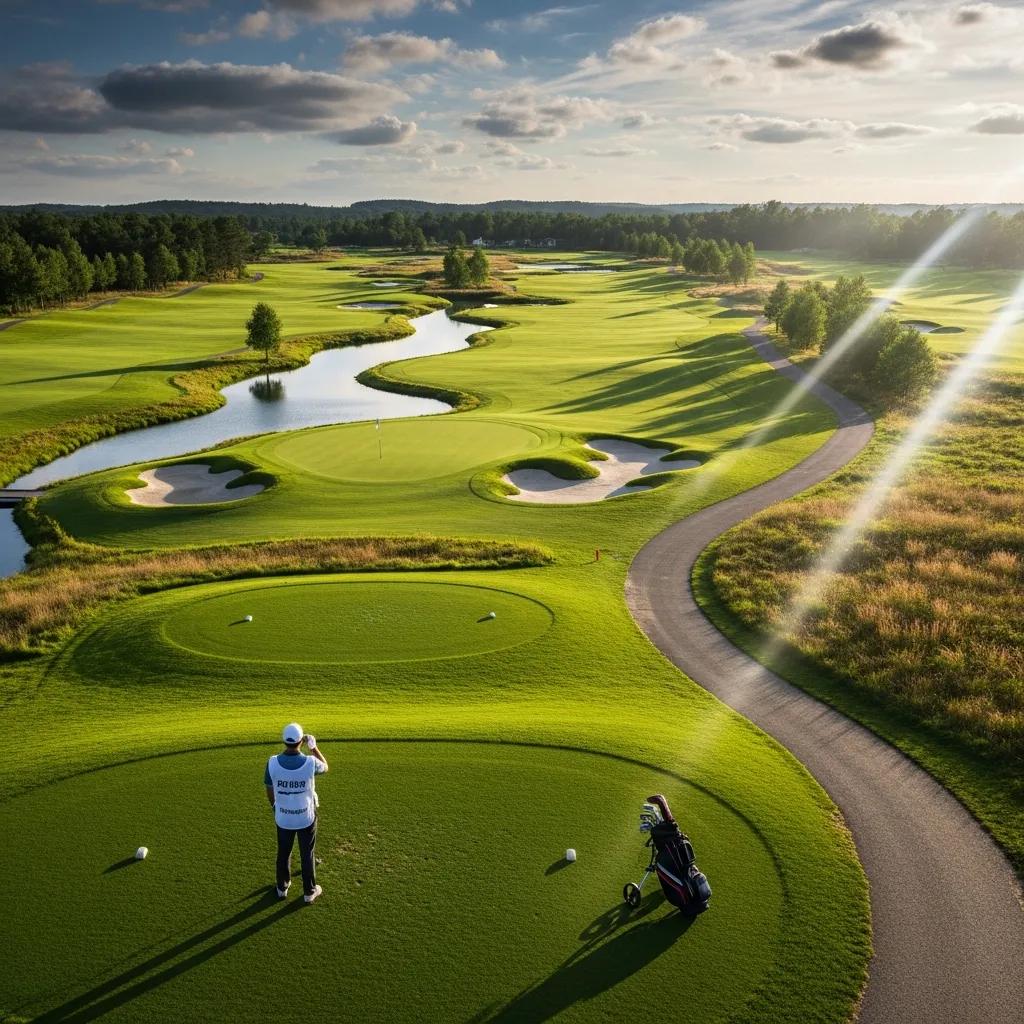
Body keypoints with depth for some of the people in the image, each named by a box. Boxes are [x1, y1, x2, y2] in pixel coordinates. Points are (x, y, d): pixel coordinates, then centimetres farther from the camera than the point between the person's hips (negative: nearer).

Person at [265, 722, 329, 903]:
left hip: (283, 818, 1)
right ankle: (309, 891, 32)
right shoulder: (310, 762, -25)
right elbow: (325, 766, 1)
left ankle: (282, 888, 42)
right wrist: (313, 747, 10)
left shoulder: (272, 763, -21)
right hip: (306, 817, -1)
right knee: (307, 854, 18)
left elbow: (269, 791, -5)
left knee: (283, 853, 24)